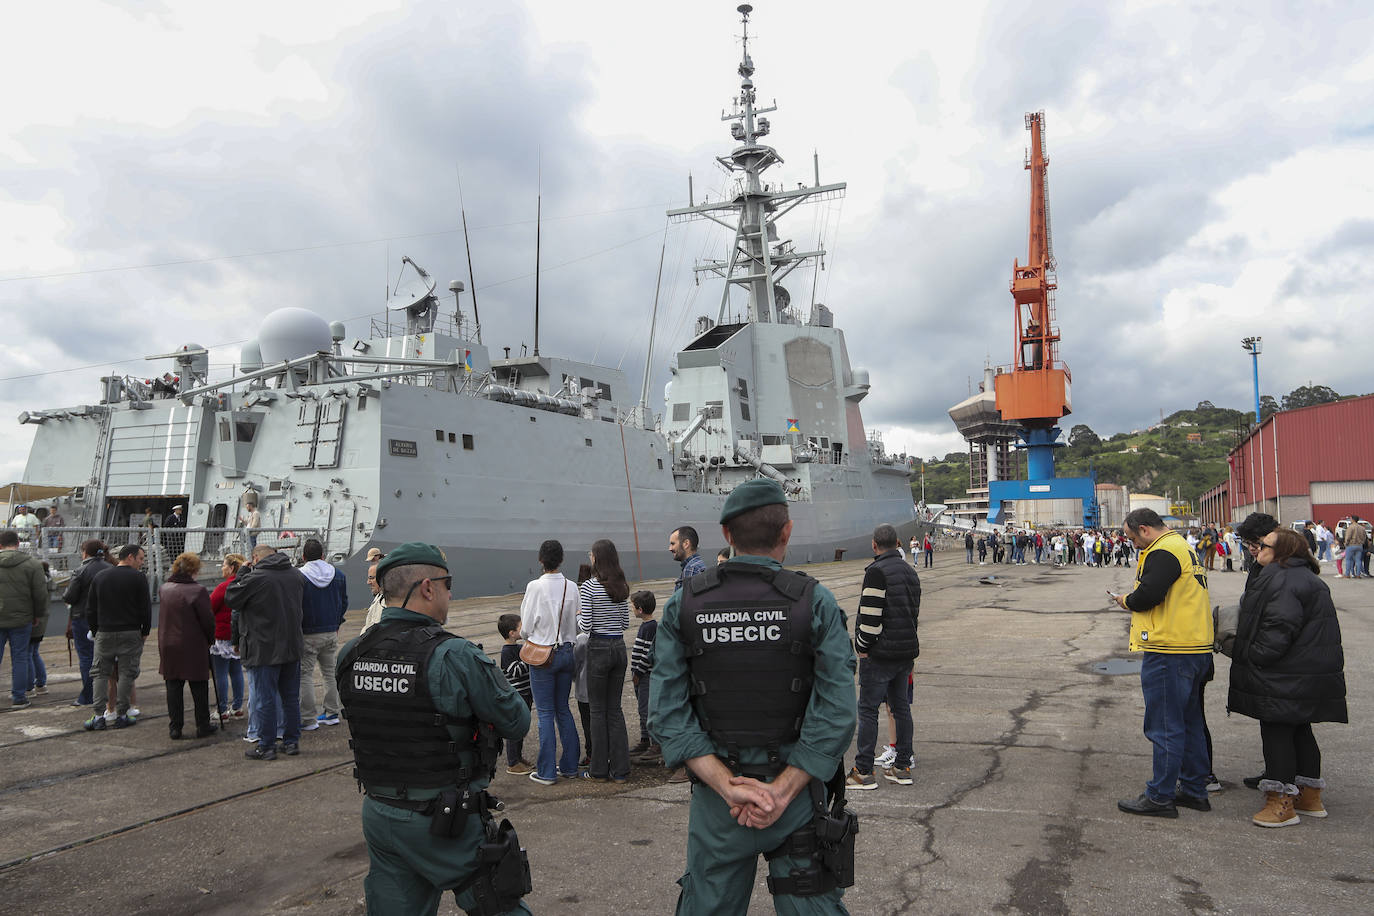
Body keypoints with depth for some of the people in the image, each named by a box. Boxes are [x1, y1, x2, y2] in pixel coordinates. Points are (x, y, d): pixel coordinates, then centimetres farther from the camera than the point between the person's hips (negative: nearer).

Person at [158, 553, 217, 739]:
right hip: (194, 647, -5)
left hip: (168, 647, 5)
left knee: (173, 687, 11)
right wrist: (210, 640, 2)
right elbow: (208, 619, -13)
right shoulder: (197, 591, -16)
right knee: (199, 688, 6)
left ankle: (175, 727, 14)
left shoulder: (164, 589, 4)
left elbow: (163, 617, 14)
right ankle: (203, 726, 12)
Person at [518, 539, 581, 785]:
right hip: (567, 652, 5)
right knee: (563, 709, 16)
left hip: (542, 655, -4)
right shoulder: (571, 587, -1)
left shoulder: (535, 587, -14)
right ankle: (569, 766, 20)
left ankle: (546, 772, 8)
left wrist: (527, 636, 12)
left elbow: (526, 627, -9)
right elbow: (577, 625, 5)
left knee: (545, 712, 3)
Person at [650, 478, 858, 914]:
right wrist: (781, 792, -13)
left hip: (715, 801, 2)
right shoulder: (814, 601, -10)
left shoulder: (683, 605, -5)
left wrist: (728, 787, -12)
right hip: (798, 794, -1)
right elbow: (836, 713, -15)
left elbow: (668, 713, -10)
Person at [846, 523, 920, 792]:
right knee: (901, 706, 15)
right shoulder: (910, 571, 13)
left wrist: (862, 646, -9)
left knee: (868, 709, -2)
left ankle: (864, 772, 1)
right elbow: (915, 611, 17)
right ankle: (902, 766, 20)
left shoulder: (877, 571, -16)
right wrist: (907, 643, 20)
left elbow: (871, 615, -20)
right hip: (907, 650, 9)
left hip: (880, 653, -9)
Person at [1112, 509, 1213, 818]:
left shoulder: (1163, 552, -15)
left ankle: (1160, 797, 4)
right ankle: (1194, 790, 27)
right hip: (1194, 646, 11)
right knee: (1189, 723, 18)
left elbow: (1147, 595, -24)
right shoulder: (1183, 547, 18)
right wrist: (1135, 600, 9)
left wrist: (1126, 600, -4)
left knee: (1165, 726, -3)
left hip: (1169, 652, -11)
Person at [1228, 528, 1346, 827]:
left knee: (1276, 732, -3)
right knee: (1300, 730, 18)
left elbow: (1279, 630, -26)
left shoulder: (1283, 581, -20)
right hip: (1312, 675, 11)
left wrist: (1251, 655, -15)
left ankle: (1281, 803, 2)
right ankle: (1310, 796, 28)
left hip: (1286, 678, -11)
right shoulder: (1306, 578, 16)